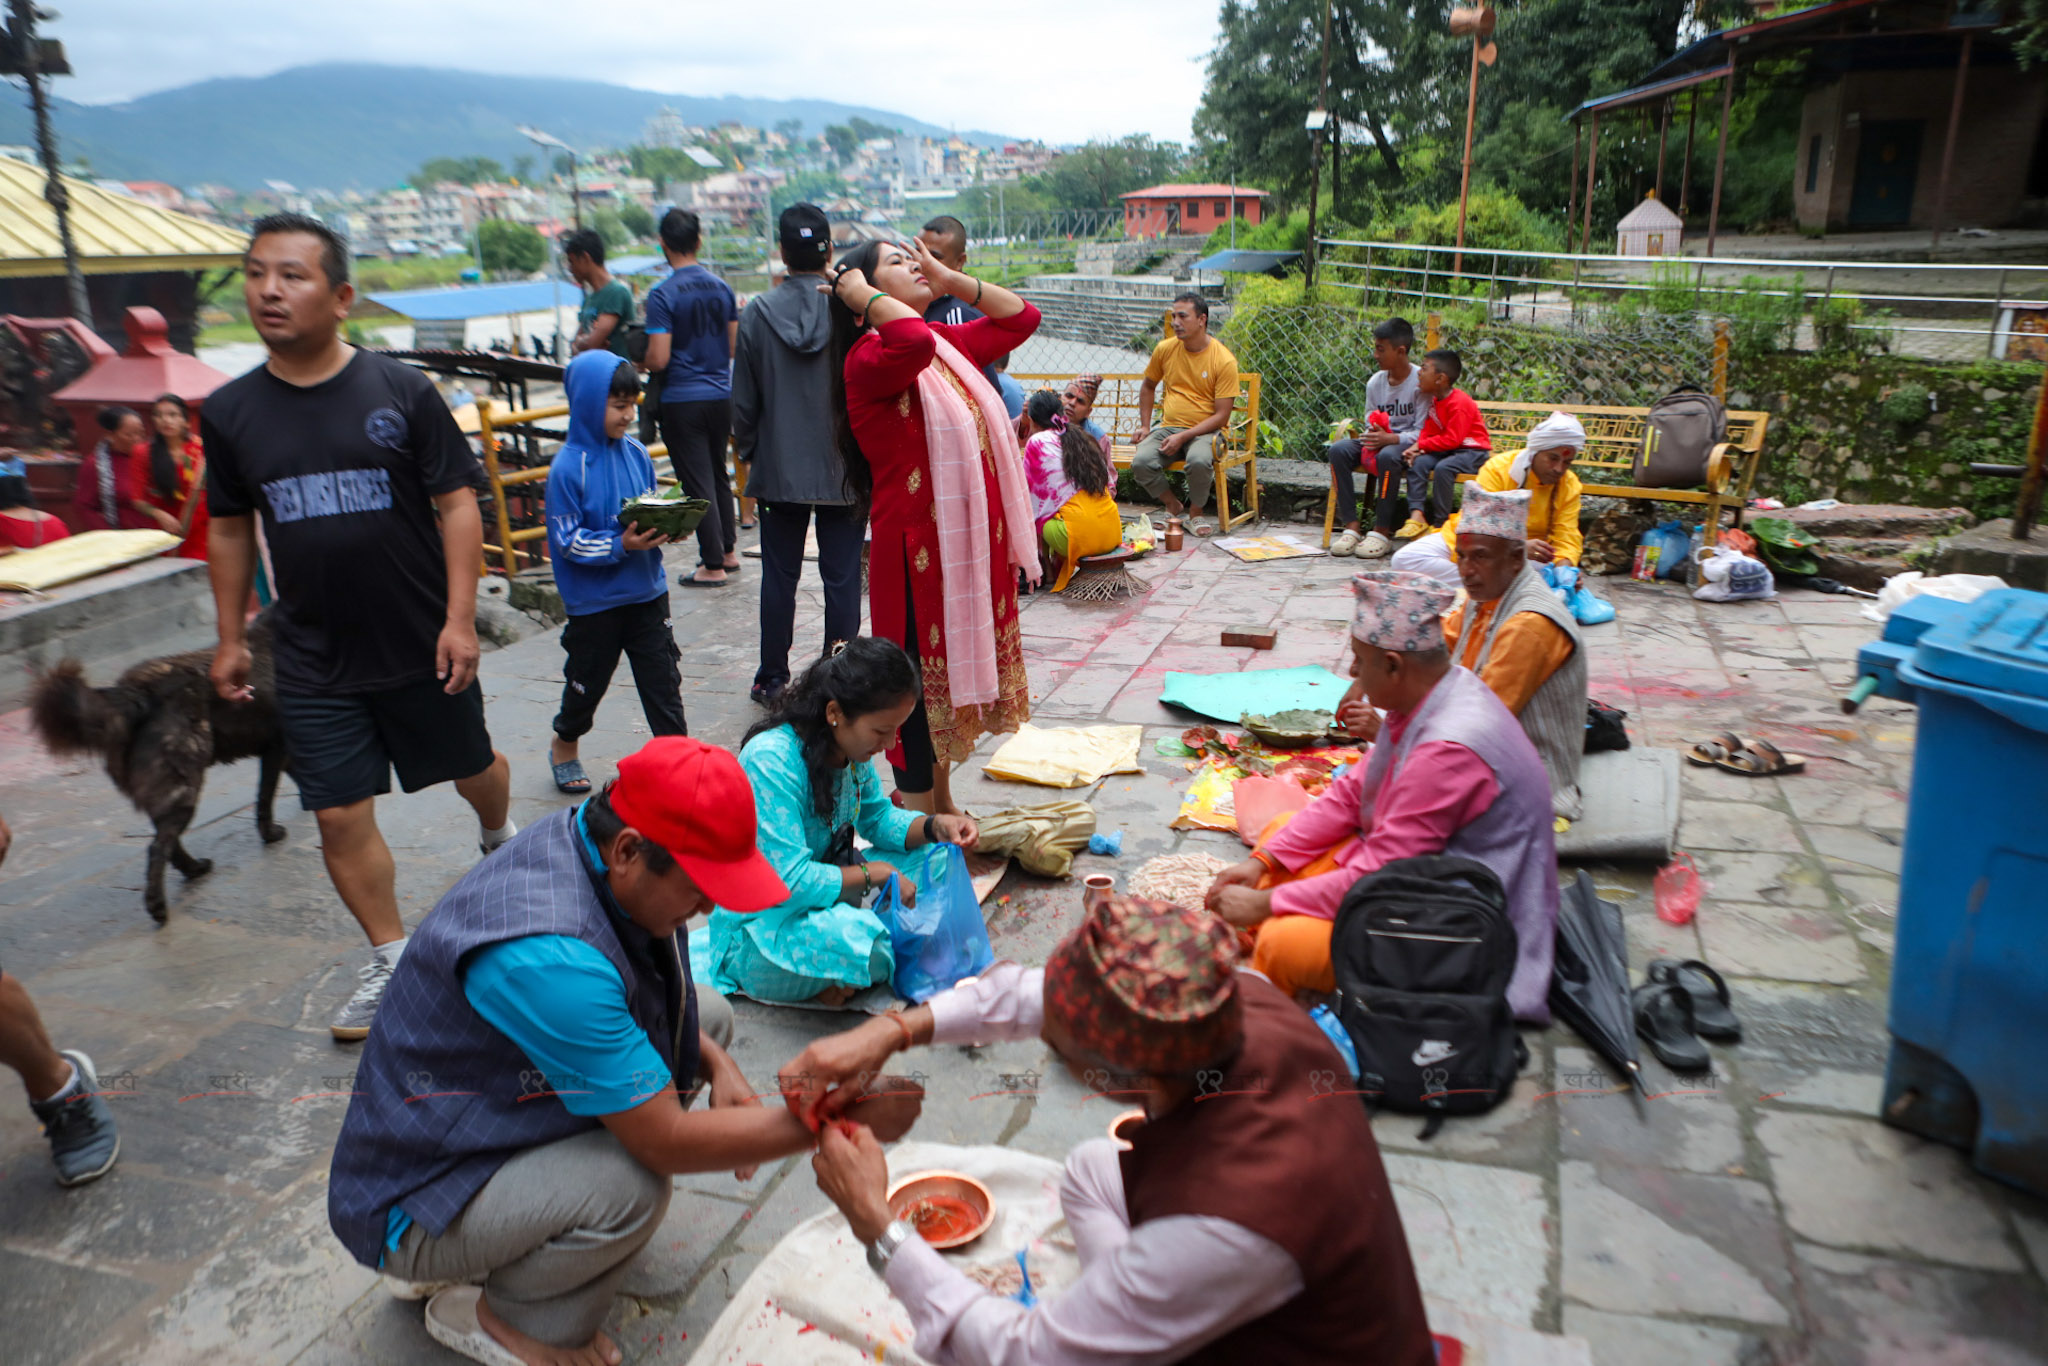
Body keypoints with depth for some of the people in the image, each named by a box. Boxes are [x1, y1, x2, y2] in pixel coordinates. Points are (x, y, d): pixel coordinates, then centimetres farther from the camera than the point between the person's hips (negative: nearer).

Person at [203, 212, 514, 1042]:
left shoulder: (402, 391, -9)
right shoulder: (230, 412, 1)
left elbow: (457, 505, -8)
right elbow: (229, 529, 11)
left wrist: (459, 618, -13)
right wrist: (231, 638, 11)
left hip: (420, 646, -2)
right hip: (314, 658, 2)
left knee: (472, 767, 17)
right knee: (339, 815, 3)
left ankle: (499, 838, 52)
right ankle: (391, 958, 21)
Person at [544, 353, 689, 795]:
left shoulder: (636, 453, 0)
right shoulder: (569, 466, -16)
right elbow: (568, 540, -17)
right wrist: (621, 546, -28)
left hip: (647, 593, 4)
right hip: (594, 601, -4)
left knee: (663, 678, 5)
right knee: (588, 680, 15)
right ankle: (564, 746, 41)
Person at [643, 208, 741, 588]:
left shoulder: (662, 295, -15)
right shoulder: (722, 288, 2)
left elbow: (658, 359, -18)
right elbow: (734, 347, 8)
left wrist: (641, 364, 3)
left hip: (682, 400, -6)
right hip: (721, 395, 6)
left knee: (698, 483, 0)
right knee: (718, 474, 19)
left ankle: (713, 566, 5)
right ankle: (728, 551, 27)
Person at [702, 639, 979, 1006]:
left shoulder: (851, 749, -3)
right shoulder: (771, 760, -28)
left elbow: (878, 818, 12)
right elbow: (789, 883, -31)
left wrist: (935, 826, -7)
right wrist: (872, 873, -21)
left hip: (828, 895, 9)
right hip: (759, 930, -9)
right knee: (858, 939, -38)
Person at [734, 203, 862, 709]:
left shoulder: (757, 314, -4)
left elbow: (744, 401, 2)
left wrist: (747, 453, 17)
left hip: (779, 471, 1)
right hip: (844, 471, -1)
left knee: (779, 576, 10)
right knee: (842, 577, 6)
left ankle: (773, 679, 18)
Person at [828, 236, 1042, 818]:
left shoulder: (948, 342, 13)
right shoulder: (868, 358, -14)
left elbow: (1020, 317, 21)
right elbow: (912, 340, -37)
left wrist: (949, 280, 13)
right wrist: (860, 293, -19)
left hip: (973, 542, 9)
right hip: (919, 548, -9)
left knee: (957, 667, 18)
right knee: (923, 676, -1)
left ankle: (942, 800, 33)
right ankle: (919, 816, 11)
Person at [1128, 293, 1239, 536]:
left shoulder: (1224, 361, -9)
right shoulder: (1165, 349, 4)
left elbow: (1221, 415, -11)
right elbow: (1148, 387, 22)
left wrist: (1183, 437, -20)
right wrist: (1144, 426, 10)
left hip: (1205, 431, -3)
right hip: (1168, 427, 4)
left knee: (1199, 460, -37)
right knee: (1140, 462, -26)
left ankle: (1195, 513, -7)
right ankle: (1176, 509, -2)